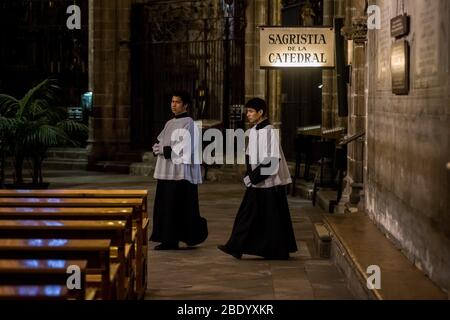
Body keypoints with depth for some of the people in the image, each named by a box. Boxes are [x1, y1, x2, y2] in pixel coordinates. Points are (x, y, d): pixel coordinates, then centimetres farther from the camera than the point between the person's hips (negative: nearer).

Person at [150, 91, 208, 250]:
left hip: (180, 172, -8)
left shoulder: (189, 124, -8)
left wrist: (164, 150, -12)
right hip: (166, 172, 8)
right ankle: (169, 240, 12)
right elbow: (159, 144, 18)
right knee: (165, 206, 7)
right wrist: (158, 148, -4)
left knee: (179, 206, -5)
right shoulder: (169, 123, 16)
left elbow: (184, 149, -16)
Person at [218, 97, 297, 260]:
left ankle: (278, 251, 11)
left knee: (272, 218, 1)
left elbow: (272, 160, -21)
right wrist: (250, 176, 8)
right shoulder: (253, 131, 9)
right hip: (256, 183, 8)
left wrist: (254, 177, -18)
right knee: (248, 216, 8)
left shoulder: (269, 132, -16)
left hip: (270, 183, -8)